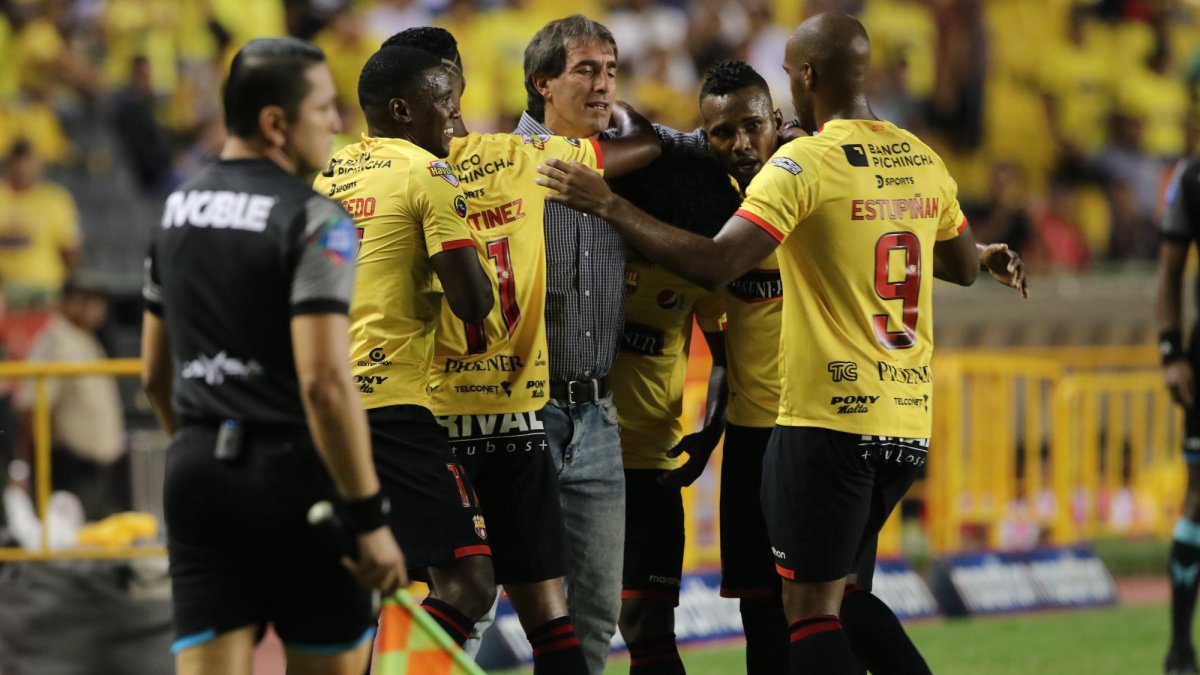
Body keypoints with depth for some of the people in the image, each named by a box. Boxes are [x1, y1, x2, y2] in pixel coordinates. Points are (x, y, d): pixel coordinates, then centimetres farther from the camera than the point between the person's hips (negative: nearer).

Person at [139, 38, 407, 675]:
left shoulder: (179, 207, 10)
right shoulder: (314, 222, -13)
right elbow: (324, 382, -22)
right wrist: (370, 519, -18)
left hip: (195, 473, 6)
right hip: (290, 477, -6)